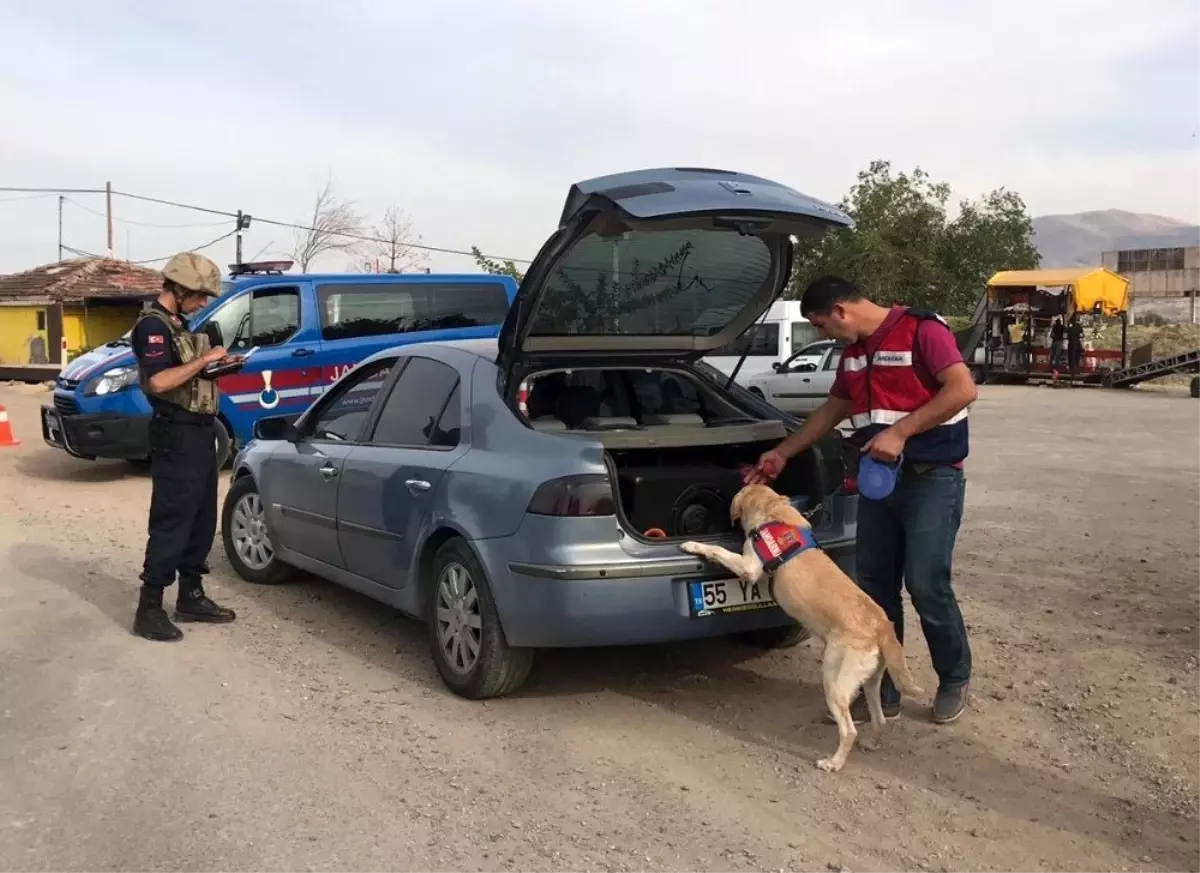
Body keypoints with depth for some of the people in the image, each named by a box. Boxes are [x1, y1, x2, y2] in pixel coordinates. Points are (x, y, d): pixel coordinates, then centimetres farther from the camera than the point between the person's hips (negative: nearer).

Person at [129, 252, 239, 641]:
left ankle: (190, 597, 23)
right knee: (171, 522, -8)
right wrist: (204, 359, -20)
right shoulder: (152, 325, -13)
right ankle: (149, 609, -3)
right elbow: (159, 381, -26)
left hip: (199, 433, 10)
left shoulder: (177, 324, 16)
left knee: (201, 519, 14)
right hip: (177, 436, -10)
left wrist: (216, 364, 6)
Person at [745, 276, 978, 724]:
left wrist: (900, 432, -24)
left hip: (932, 479, -8)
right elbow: (832, 410, 25)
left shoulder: (921, 330, -12)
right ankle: (882, 691, 16)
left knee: (926, 586, -7)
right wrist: (783, 453, 24)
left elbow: (963, 390, -22)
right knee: (876, 587, 7)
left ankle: (955, 680, 15)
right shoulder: (853, 351, 13)